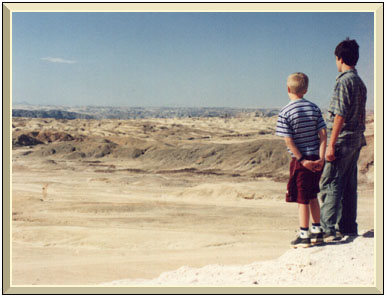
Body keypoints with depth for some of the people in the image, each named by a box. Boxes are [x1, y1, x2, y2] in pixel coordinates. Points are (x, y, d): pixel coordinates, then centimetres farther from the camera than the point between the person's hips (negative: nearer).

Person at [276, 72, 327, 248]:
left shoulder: (285, 113, -9)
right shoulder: (314, 108, 5)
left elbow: (288, 141, -14)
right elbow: (323, 134, -1)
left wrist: (302, 160, -10)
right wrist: (321, 158, -4)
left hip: (301, 161, -5)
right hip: (316, 158, 5)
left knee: (302, 199, 2)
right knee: (312, 196, 18)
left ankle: (304, 235, 6)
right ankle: (317, 231, 24)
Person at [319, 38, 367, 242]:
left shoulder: (344, 80, -14)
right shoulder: (360, 83, 14)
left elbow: (340, 115, -19)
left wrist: (331, 144, -19)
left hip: (342, 141, -9)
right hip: (356, 141, 9)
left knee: (330, 184, -8)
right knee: (349, 186, 13)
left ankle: (328, 230, -13)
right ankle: (348, 228, 20)